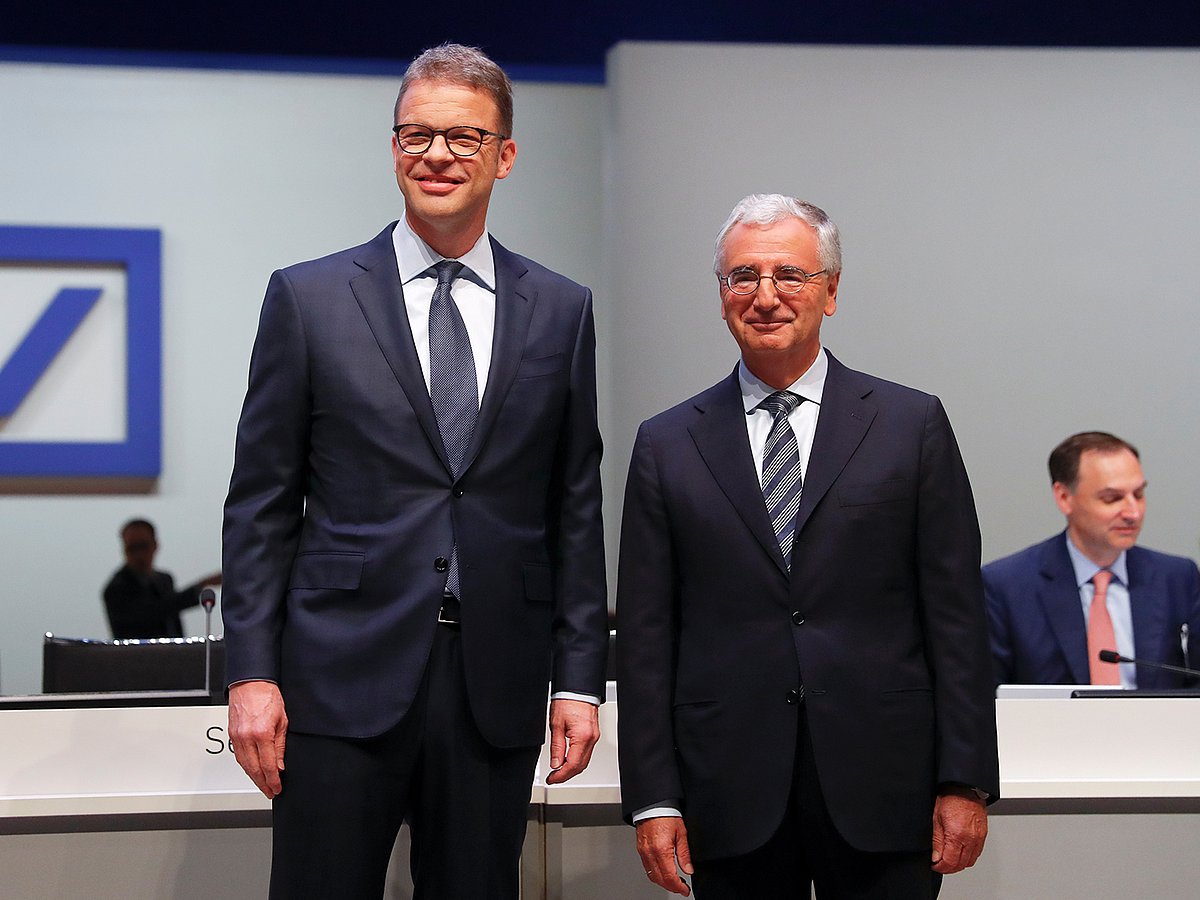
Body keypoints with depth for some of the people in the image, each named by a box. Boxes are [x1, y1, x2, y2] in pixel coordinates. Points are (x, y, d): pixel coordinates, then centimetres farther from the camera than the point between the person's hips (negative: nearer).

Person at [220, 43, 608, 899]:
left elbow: (577, 508, 10)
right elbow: (262, 505, 3)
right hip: (342, 676, -2)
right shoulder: (309, 299, 3)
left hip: (496, 687, 2)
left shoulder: (561, 310, 9)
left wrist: (579, 678, 5)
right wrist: (252, 673, -4)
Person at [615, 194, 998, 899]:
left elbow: (956, 617, 2)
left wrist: (965, 785, -3)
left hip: (882, 790, -1)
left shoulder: (913, 424, 4)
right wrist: (654, 801, -1)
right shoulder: (668, 444, 7)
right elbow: (645, 635, 5)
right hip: (731, 801, 1)